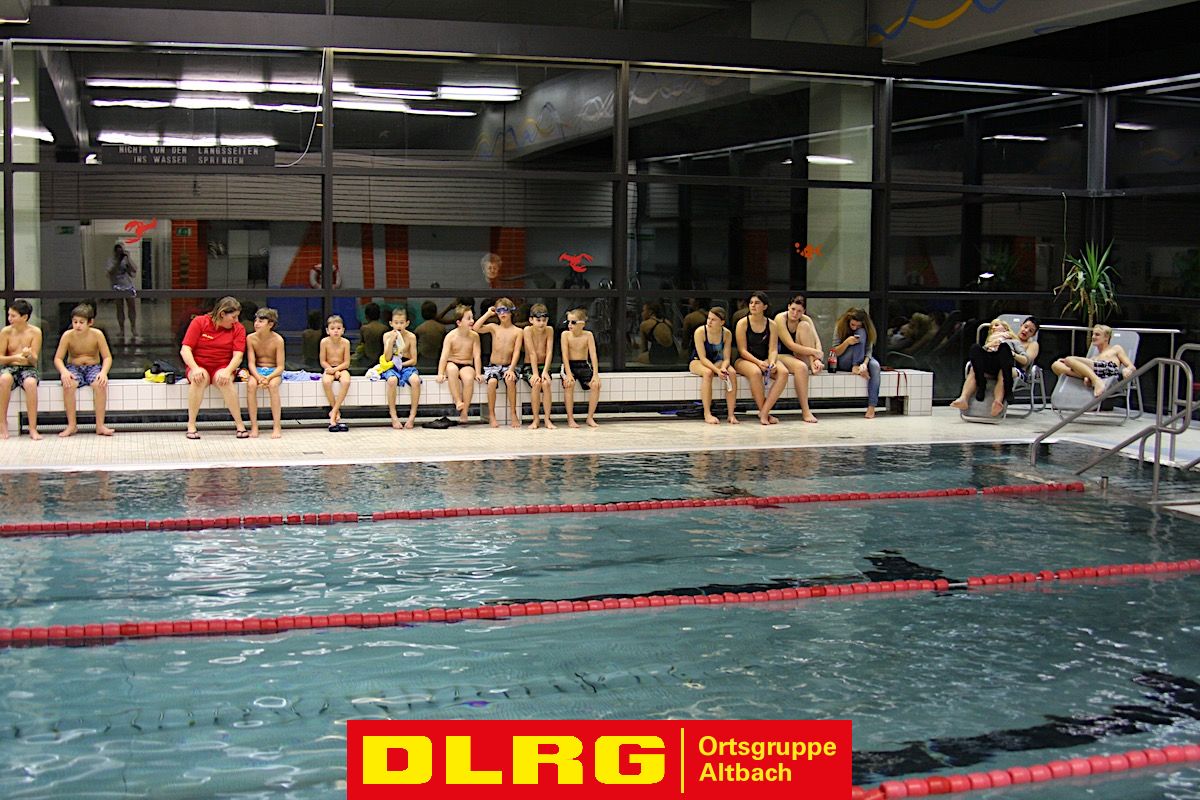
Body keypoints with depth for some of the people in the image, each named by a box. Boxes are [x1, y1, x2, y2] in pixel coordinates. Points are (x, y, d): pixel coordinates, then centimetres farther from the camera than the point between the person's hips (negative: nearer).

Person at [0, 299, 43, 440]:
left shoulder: (35, 332, -1)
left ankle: (33, 428, -31)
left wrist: (29, 355, -25)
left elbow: (34, 360, -2)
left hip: (28, 368, -1)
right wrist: (14, 358, -17)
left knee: (31, 383, -36)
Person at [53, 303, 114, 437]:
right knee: (68, 384, -32)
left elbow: (107, 357, -6)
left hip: (93, 367, 0)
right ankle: (71, 425, -21)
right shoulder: (68, 335, -8)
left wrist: (104, 372, -26)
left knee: (100, 384, -32)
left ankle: (100, 425, -24)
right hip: (74, 368, 0)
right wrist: (64, 371, -29)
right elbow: (58, 358, -7)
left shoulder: (97, 334, -8)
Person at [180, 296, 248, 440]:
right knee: (199, 378, -35)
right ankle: (191, 425, -28)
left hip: (222, 368, 1)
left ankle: (239, 424, -26)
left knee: (225, 380, -35)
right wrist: (195, 368, -25)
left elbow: (238, 355, -7)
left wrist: (227, 371, -27)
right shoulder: (199, 322, -2)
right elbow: (185, 349, -8)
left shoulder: (238, 329, 3)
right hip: (199, 367, 0)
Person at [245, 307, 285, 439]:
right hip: (257, 371, 2)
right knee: (251, 384, -32)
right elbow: (251, 363, -7)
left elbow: (280, 366, -11)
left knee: (273, 384, -35)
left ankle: (277, 426, -31)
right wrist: (258, 377, -27)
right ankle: (254, 426, -27)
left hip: (273, 371, -2)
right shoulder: (251, 338, -4)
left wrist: (268, 377, -29)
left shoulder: (277, 340, -10)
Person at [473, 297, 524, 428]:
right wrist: (488, 313, -3)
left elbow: (516, 352, -6)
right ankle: (491, 415, -17)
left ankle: (513, 414, -19)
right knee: (492, 381, -32)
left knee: (510, 380, -34)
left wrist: (511, 369, -20)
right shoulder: (493, 327, 6)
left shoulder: (517, 331, 3)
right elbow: (475, 328, -10)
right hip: (493, 365, 1)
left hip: (508, 365, -1)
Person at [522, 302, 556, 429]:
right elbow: (532, 353, -17)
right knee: (536, 383, -31)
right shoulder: (528, 330, -10)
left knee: (546, 383, -29)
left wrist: (545, 371, -22)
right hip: (529, 366, -2)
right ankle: (535, 419, -19)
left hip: (544, 366, 2)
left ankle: (547, 419, -21)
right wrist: (535, 373, -23)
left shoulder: (549, 330, -3)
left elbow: (549, 352, -10)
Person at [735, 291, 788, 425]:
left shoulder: (771, 325, 5)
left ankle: (764, 412, -29)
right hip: (744, 360, -4)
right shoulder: (743, 323, -4)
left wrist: (772, 362, -23)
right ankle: (764, 412, -24)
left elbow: (773, 349, 0)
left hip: (765, 360, 4)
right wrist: (758, 362, -24)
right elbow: (743, 350, -9)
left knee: (783, 372, -28)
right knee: (755, 372, -39)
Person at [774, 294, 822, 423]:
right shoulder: (780, 318, -15)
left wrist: (816, 359, -32)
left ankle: (812, 365, -22)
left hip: (801, 357, 4)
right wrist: (815, 352, -25)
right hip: (782, 356, -4)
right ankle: (805, 411, -37)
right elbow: (790, 345, -23)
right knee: (801, 367, -38)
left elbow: (817, 341, -12)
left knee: (804, 325, -17)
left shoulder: (806, 320, -1)